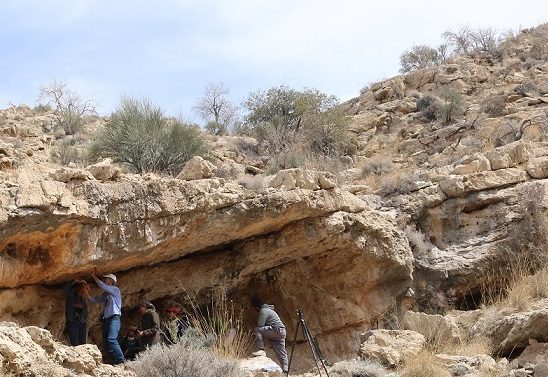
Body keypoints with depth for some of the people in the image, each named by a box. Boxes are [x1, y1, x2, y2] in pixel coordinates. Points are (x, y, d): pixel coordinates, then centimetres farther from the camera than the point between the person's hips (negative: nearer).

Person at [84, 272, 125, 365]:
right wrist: (87, 293, 7)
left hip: (114, 318, -9)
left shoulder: (115, 289, 2)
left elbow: (102, 286, -11)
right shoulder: (105, 294, 24)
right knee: (106, 343, 0)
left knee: (111, 339, -25)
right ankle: (116, 361, 0)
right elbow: (93, 300, 22)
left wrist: (94, 276, -3)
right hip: (106, 319, 9)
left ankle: (121, 360, -28)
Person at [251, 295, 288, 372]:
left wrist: (256, 333, 5)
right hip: (281, 332, 10)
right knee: (281, 352, 9)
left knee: (257, 330, -16)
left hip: (277, 330, -10)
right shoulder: (267, 309, 24)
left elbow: (260, 326, -13)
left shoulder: (263, 311, -8)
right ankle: (285, 369, 6)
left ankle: (261, 350, -19)